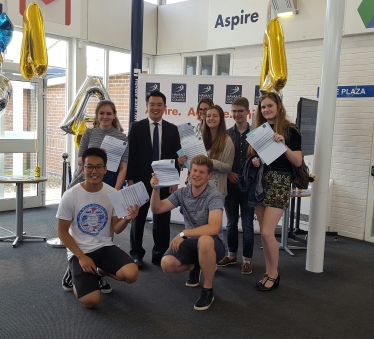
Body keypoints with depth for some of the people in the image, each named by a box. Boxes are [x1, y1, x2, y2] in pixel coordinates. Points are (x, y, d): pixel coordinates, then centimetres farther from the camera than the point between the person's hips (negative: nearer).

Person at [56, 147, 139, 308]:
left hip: (105, 247, 3)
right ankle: (76, 274, 16)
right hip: (79, 251, -2)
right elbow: (62, 231, -5)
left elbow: (116, 229, 2)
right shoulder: (70, 196, -13)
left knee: (131, 274, -24)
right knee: (91, 301, -20)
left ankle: (102, 271, 12)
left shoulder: (113, 194, -5)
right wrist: (81, 256, -13)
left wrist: (127, 220, -21)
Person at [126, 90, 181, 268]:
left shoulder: (172, 129, 7)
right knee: (138, 218, 10)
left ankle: (160, 255, 18)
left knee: (162, 220, 6)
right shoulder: (136, 127, 2)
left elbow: (176, 156, 5)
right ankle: (136, 254, 23)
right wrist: (129, 179, -8)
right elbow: (130, 155, -2)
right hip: (141, 181, -1)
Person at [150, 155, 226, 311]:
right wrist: (156, 189, -20)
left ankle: (208, 290, -17)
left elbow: (213, 228, -32)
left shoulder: (214, 196, -19)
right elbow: (157, 209, -2)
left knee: (204, 240, -40)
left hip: (212, 244, -5)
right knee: (166, 264, -21)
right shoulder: (182, 192, -1)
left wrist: (183, 234, -31)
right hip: (191, 241, 5)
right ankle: (194, 267, 16)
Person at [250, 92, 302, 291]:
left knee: (267, 232, -9)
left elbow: (298, 162, -8)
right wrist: (254, 161, -3)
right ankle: (269, 273, 21)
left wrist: (283, 145, -21)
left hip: (279, 183, -5)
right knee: (264, 233, 8)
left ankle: (274, 275, 11)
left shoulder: (290, 130, -4)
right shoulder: (258, 130, 11)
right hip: (260, 183, 5)